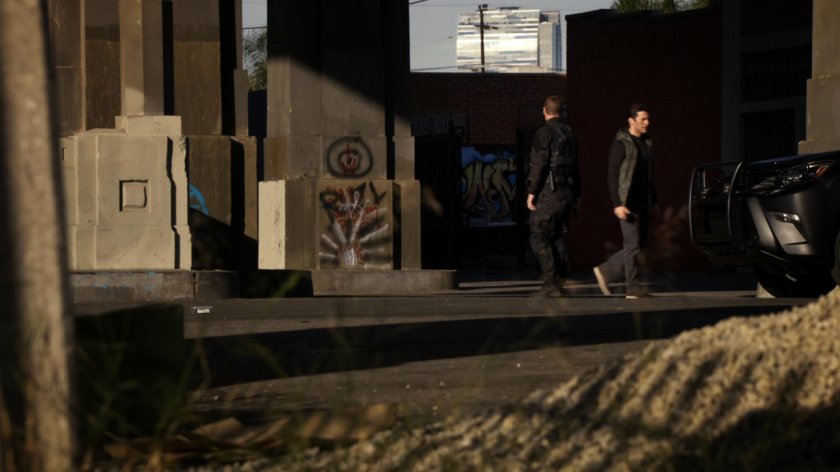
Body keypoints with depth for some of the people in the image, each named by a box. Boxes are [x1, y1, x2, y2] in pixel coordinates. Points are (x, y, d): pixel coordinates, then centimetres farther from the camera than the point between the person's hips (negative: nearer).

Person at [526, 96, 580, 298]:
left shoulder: (544, 132, -9)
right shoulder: (569, 133, 15)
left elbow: (539, 165, -16)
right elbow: (574, 166, 19)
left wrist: (531, 192, -14)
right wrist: (575, 194, 24)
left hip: (548, 191, -8)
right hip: (566, 191, 8)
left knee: (539, 238, -6)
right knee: (558, 238, 11)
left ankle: (550, 284, -14)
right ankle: (558, 284, 10)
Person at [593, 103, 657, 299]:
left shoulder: (647, 143, 14)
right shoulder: (621, 144, -10)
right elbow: (612, 176, -13)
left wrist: (653, 201, 17)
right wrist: (617, 204, -20)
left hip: (644, 204, 8)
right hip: (628, 204, -8)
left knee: (640, 245, 7)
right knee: (633, 245, -7)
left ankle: (605, 272, 17)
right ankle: (633, 288, 1)